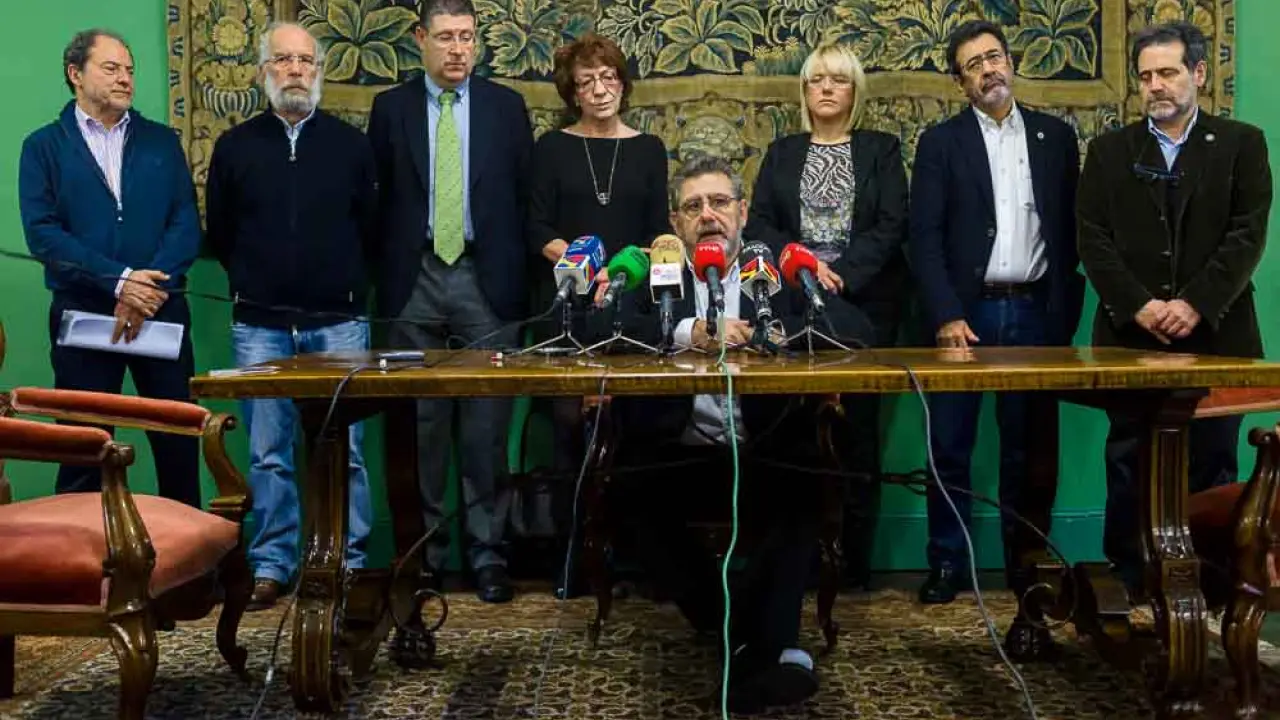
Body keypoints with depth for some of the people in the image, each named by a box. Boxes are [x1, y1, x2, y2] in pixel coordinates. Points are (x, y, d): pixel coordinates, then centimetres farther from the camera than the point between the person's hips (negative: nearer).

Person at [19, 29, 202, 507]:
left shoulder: (162, 141, 11)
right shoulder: (44, 146, 5)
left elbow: (186, 223, 2)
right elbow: (42, 232, -6)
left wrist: (148, 287, -13)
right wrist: (117, 281, -15)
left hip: (161, 311, 2)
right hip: (81, 314, -1)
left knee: (178, 442, 3)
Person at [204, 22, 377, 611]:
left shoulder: (350, 144, 6)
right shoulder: (235, 146, 7)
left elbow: (372, 226, 12)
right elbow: (218, 232, 15)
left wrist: (346, 283, 10)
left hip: (338, 323, 0)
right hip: (260, 325, 1)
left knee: (343, 451, 2)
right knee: (268, 453, 4)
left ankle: (349, 561, 11)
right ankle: (271, 566, 12)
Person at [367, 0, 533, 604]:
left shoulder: (506, 106, 6)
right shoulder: (390, 107, 7)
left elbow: (525, 195, 6)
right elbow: (379, 198, 7)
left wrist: (522, 276, 1)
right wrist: (383, 275, 2)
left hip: (487, 280, -1)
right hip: (414, 281, 1)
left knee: (486, 423, 0)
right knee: (420, 421, 6)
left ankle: (487, 550, 8)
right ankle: (423, 547, 16)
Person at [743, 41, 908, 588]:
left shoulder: (881, 149, 9)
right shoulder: (782, 153, 15)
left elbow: (892, 226, -2)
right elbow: (758, 225, 5)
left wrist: (840, 274, -14)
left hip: (864, 304, -1)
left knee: (856, 426, -2)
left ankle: (854, 558, 5)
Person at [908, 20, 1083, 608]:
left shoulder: (1056, 136, 10)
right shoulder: (941, 142, 3)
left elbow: (1072, 229, 9)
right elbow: (924, 238, -4)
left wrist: (1064, 313, 1)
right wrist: (945, 315, -14)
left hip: (1034, 312, 2)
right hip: (966, 312, -2)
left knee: (1030, 446, 7)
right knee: (949, 446, 0)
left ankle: (1028, 561, 19)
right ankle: (947, 563, 11)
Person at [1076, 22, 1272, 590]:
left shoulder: (1241, 143, 6)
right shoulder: (1109, 150, 10)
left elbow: (1247, 236, -3)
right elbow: (1094, 240, 1)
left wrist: (1195, 305, -15)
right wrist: (1140, 307, -12)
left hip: (1215, 335, -1)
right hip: (1130, 336, 1)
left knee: (1211, 468, 4)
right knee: (1129, 468, 4)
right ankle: (1128, 584, 12)